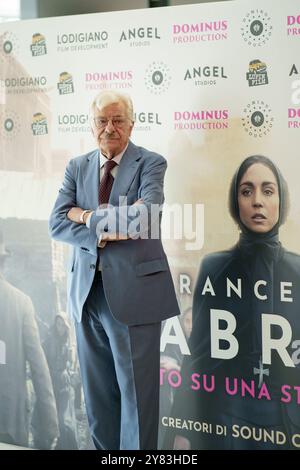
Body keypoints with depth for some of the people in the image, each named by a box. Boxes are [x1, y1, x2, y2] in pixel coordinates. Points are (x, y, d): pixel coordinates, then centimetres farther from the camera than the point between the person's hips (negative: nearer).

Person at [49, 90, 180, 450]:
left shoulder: (151, 163, -4)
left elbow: (143, 218, -20)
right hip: (87, 290, 5)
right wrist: (102, 234, -16)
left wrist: (87, 216, -11)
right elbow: (57, 223, -1)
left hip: (133, 291, -4)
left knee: (136, 391, 5)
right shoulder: (77, 167, 9)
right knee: (96, 390, 15)